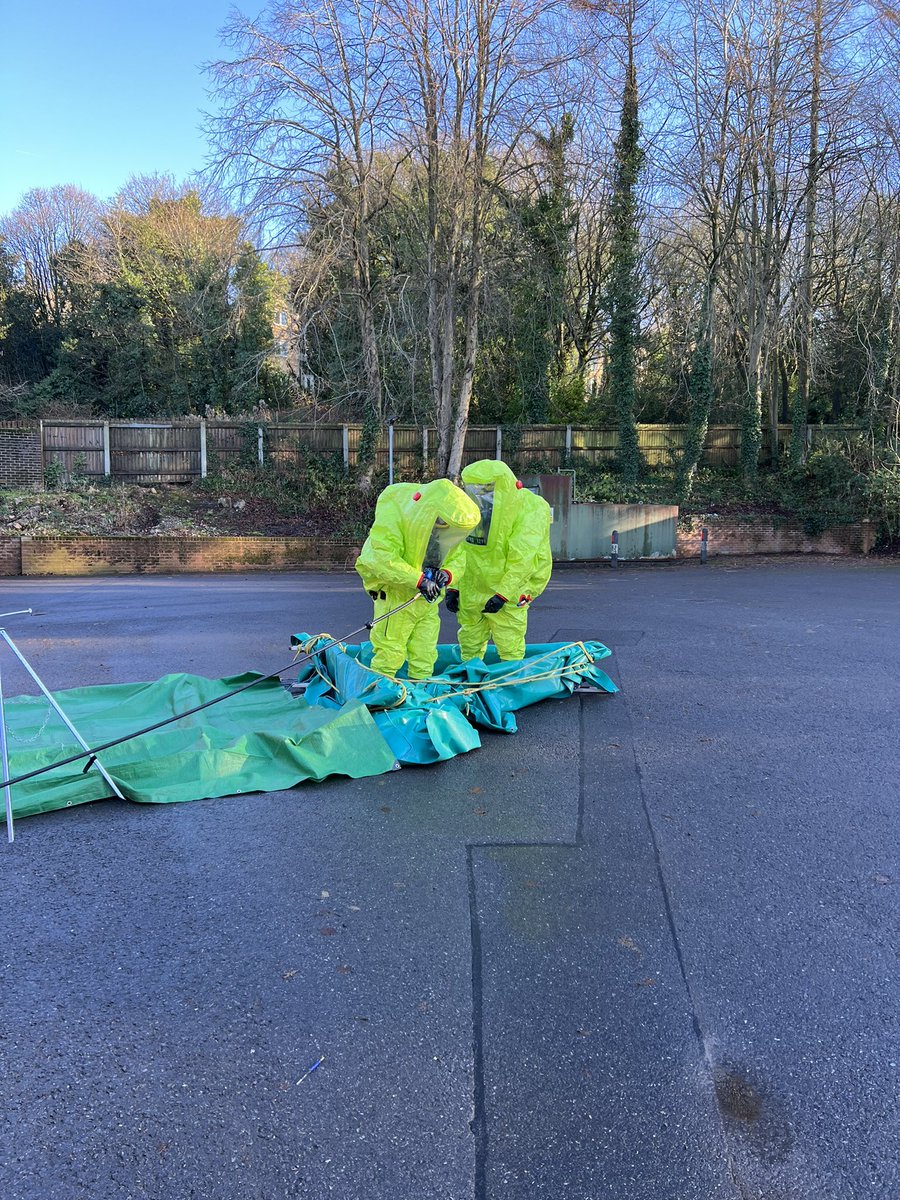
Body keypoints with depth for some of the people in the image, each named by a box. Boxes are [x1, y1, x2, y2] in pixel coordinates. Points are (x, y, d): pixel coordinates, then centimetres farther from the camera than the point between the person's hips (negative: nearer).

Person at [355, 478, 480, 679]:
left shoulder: (448, 528, -3)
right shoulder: (393, 515, -24)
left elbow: (457, 559, 5)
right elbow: (383, 560, -32)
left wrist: (447, 574, -19)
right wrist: (419, 579, -34)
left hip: (427, 600, 6)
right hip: (395, 599, -6)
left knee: (425, 658, 14)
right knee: (389, 655, -2)